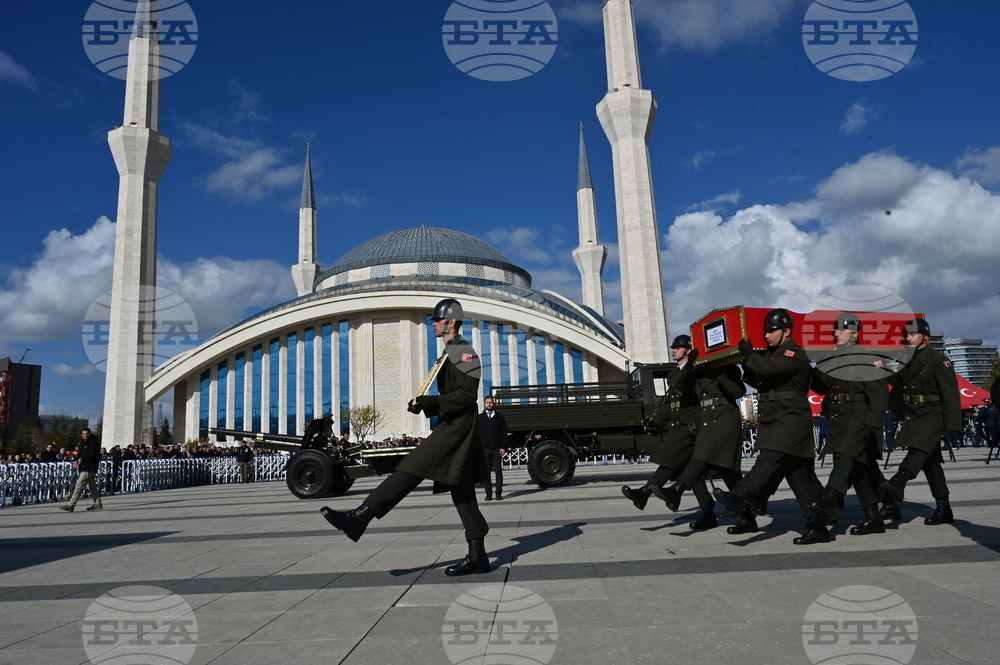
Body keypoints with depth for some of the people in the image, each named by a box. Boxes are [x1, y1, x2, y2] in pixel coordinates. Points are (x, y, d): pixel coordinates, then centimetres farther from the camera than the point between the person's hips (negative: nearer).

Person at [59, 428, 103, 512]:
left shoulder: (94, 442, -8)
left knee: (79, 486, -11)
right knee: (92, 487, 13)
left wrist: (82, 459, -15)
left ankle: (71, 505, -12)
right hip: (85, 468, 10)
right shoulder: (83, 443, 21)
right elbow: (80, 454, 22)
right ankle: (97, 503, 18)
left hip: (89, 468, -10)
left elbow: (93, 454, -19)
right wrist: (77, 460, 2)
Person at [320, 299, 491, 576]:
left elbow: (468, 395, -18)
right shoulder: (450, 354, 22)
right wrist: (425, 405, 10)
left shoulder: (464, 352, -9)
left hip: (457, 428, -11)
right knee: (462, 493, 8)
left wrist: (431, 402, -23)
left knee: (411, 470, -16)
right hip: (454, 427, 11)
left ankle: (360, 517, -19)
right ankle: (478, 555, 10)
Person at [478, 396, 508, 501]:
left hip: (497, 449, 0)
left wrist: (503, 447, -4)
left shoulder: (500, 417, 9)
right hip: (484, 449, 1)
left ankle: (499, 494, 3)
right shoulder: (480, 418, 11)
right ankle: (488, 494, 3)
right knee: (486, 472, 0)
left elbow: (504, 432, 6)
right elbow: (477, 433, 8)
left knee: (498, 471, -1)